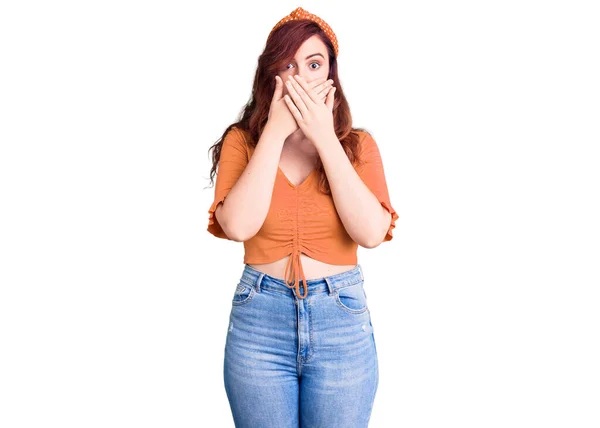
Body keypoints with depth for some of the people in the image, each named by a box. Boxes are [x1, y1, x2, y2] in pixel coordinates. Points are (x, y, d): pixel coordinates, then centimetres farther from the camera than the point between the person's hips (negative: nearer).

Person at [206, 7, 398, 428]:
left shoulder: (357, 144, 0)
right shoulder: (242, 140, -1)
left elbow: (372, 233, -16)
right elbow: (237, 226, -18)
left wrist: (324, 137, -16)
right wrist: (276, 130, -16)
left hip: (342, 318, 1)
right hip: (258, 318, 0)